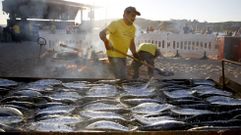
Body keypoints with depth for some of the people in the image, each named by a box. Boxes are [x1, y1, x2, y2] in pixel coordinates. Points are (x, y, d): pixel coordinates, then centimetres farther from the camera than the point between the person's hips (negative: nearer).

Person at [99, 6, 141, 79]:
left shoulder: (133, 28, 8)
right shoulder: (116, 24, -14)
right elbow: (102, 34, -23)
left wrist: (134, 53, 3)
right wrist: (106, 42, -42)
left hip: (123, 56, 8)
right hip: (114, 55, -8)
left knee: (123, 77, 16)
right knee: (122, 79, -12)